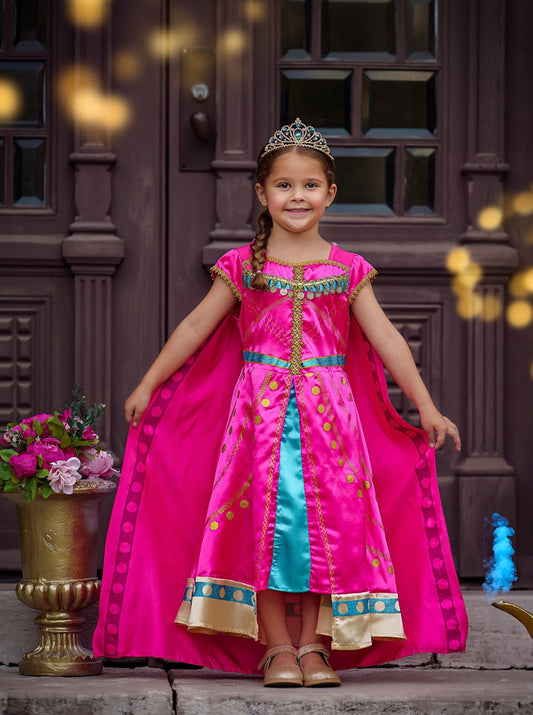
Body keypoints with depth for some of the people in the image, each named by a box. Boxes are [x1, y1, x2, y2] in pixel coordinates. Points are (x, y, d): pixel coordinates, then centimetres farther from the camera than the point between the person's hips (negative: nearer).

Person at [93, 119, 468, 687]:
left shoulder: (347, 270, 6)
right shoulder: (243, 266, 4)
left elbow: (385, 339, 6)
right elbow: (194, 328, 9)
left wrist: (426, 406, 3)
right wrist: (147, 385, 9)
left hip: (329, 409, 1)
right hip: (261, 407, -1)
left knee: (328, 520, -2)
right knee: (265, 519, -4)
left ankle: (315, 645, 6)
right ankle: (276, 647, 1)